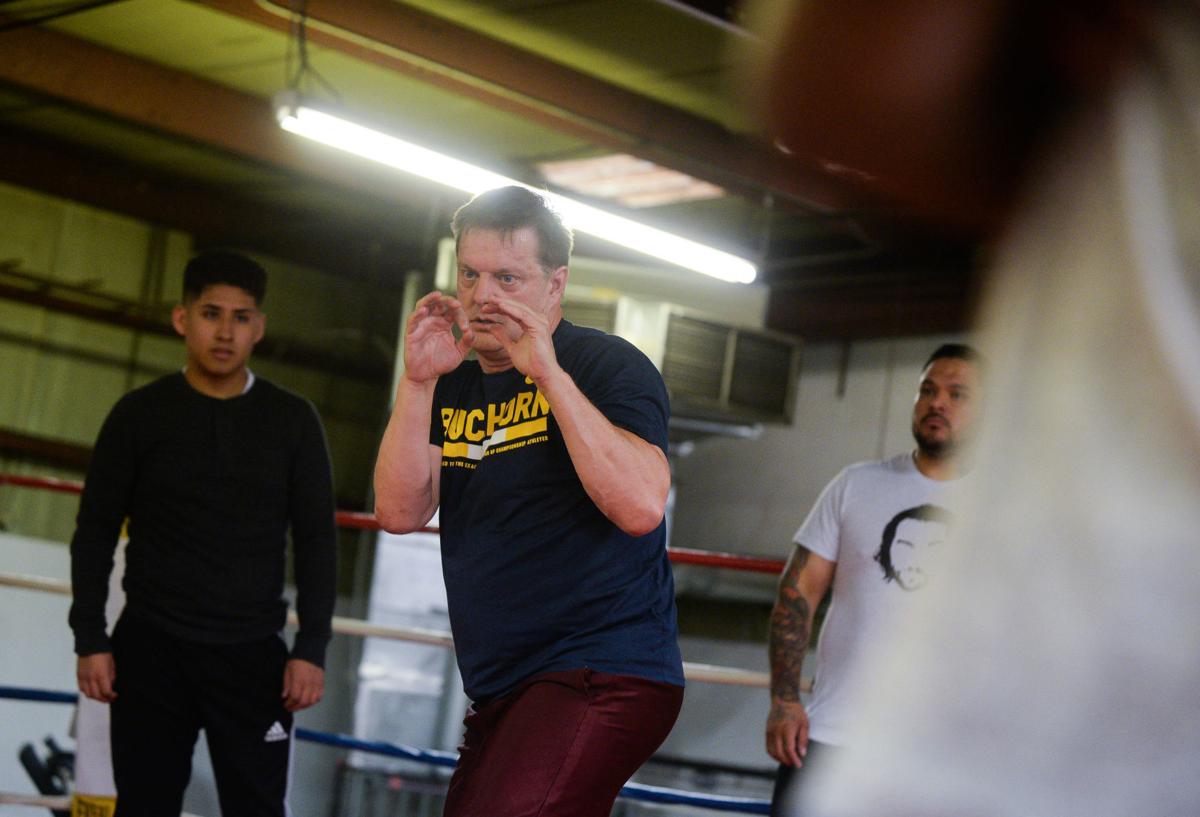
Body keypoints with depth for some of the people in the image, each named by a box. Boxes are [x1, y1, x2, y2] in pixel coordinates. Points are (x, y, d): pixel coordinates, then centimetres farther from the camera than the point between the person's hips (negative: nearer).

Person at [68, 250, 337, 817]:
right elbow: (95, 532, 4)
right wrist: (90, 640, -1)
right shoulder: (140, 414, 1)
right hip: (151, 650, 0)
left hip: (253, 657, 0)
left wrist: (312, 648, -2)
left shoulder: (293, 421, 3)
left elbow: (316, 540, 4)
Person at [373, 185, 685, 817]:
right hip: (501, 693, 8)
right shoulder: (456, 387, 16)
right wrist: (417, 382, -7)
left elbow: (640, 506, -20)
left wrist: (549, 374, -20)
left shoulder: (608, 366, -4)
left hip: (602, 676, -8)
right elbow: (401, 512, 4)